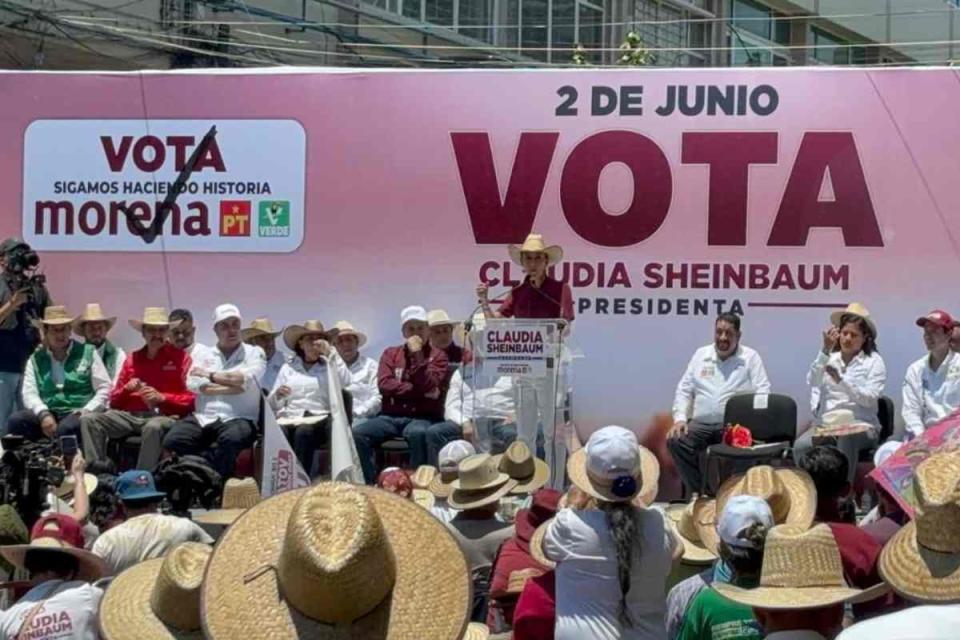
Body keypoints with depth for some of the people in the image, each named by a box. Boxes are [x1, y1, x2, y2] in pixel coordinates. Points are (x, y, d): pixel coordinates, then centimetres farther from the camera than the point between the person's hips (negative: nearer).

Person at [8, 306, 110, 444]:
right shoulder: (36, 359, 15)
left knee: (67, 427, -38)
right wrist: (44, 415, -15)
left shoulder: (88, 353, 10)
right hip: (48, 416, 3)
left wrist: (85, 412, -11)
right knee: (16, 420, -25)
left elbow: (104, 389, 6)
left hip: (78, 415, -3)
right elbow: (29, 393, 5)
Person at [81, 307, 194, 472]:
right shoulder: (132, 359, 19)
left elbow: (190, 400, 0)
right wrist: (126, 389, -2)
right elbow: (115, 401, 20)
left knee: (153, 427, -40)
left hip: (164, 416, -5)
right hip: (130, 415, 5)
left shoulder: (180, 358, 6)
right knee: (91, 421, -18)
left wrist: (162, 398, -13)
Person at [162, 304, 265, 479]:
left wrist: (210, 375, 1)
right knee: (172, 441, -26)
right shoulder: (203, 353, 16)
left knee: (230, 439, -38)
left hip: (238, 419, -2)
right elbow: (194, 384, -2)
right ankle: (215, 463, -15)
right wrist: (234, 385, -7)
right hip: (204, 418, 3)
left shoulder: (254, 353, 11)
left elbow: (246, 380, -9)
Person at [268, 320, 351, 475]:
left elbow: (345, 382, -5)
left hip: (318, 418, -1)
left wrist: (331, 352, -3)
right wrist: (277, 395, -8)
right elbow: (272, 404, 16)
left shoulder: (329, 366, 18)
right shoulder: (287, 367, 21)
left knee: (304, 432, -37)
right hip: (289, 417, 1)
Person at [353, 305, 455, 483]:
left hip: (421, 417, -3)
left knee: (418, 433, -39)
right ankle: (370, 484, -17)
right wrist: (417, 390, -8)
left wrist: (418, 354, -11)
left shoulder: (437, 356, 7)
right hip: (391, 416, 3)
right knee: (358, 433, -24)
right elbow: (384, 384, -2)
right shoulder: (390, 353, 15)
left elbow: (428, 386, -10)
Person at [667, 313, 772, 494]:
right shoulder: (700, 354, 17)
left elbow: (762, 393, -2)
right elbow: (684, 390, 17)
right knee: (676, 440, -25)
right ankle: (697, 493, -13)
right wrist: (680, 418, -1)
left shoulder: (751, 357, 7)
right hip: (701, 424, 3)